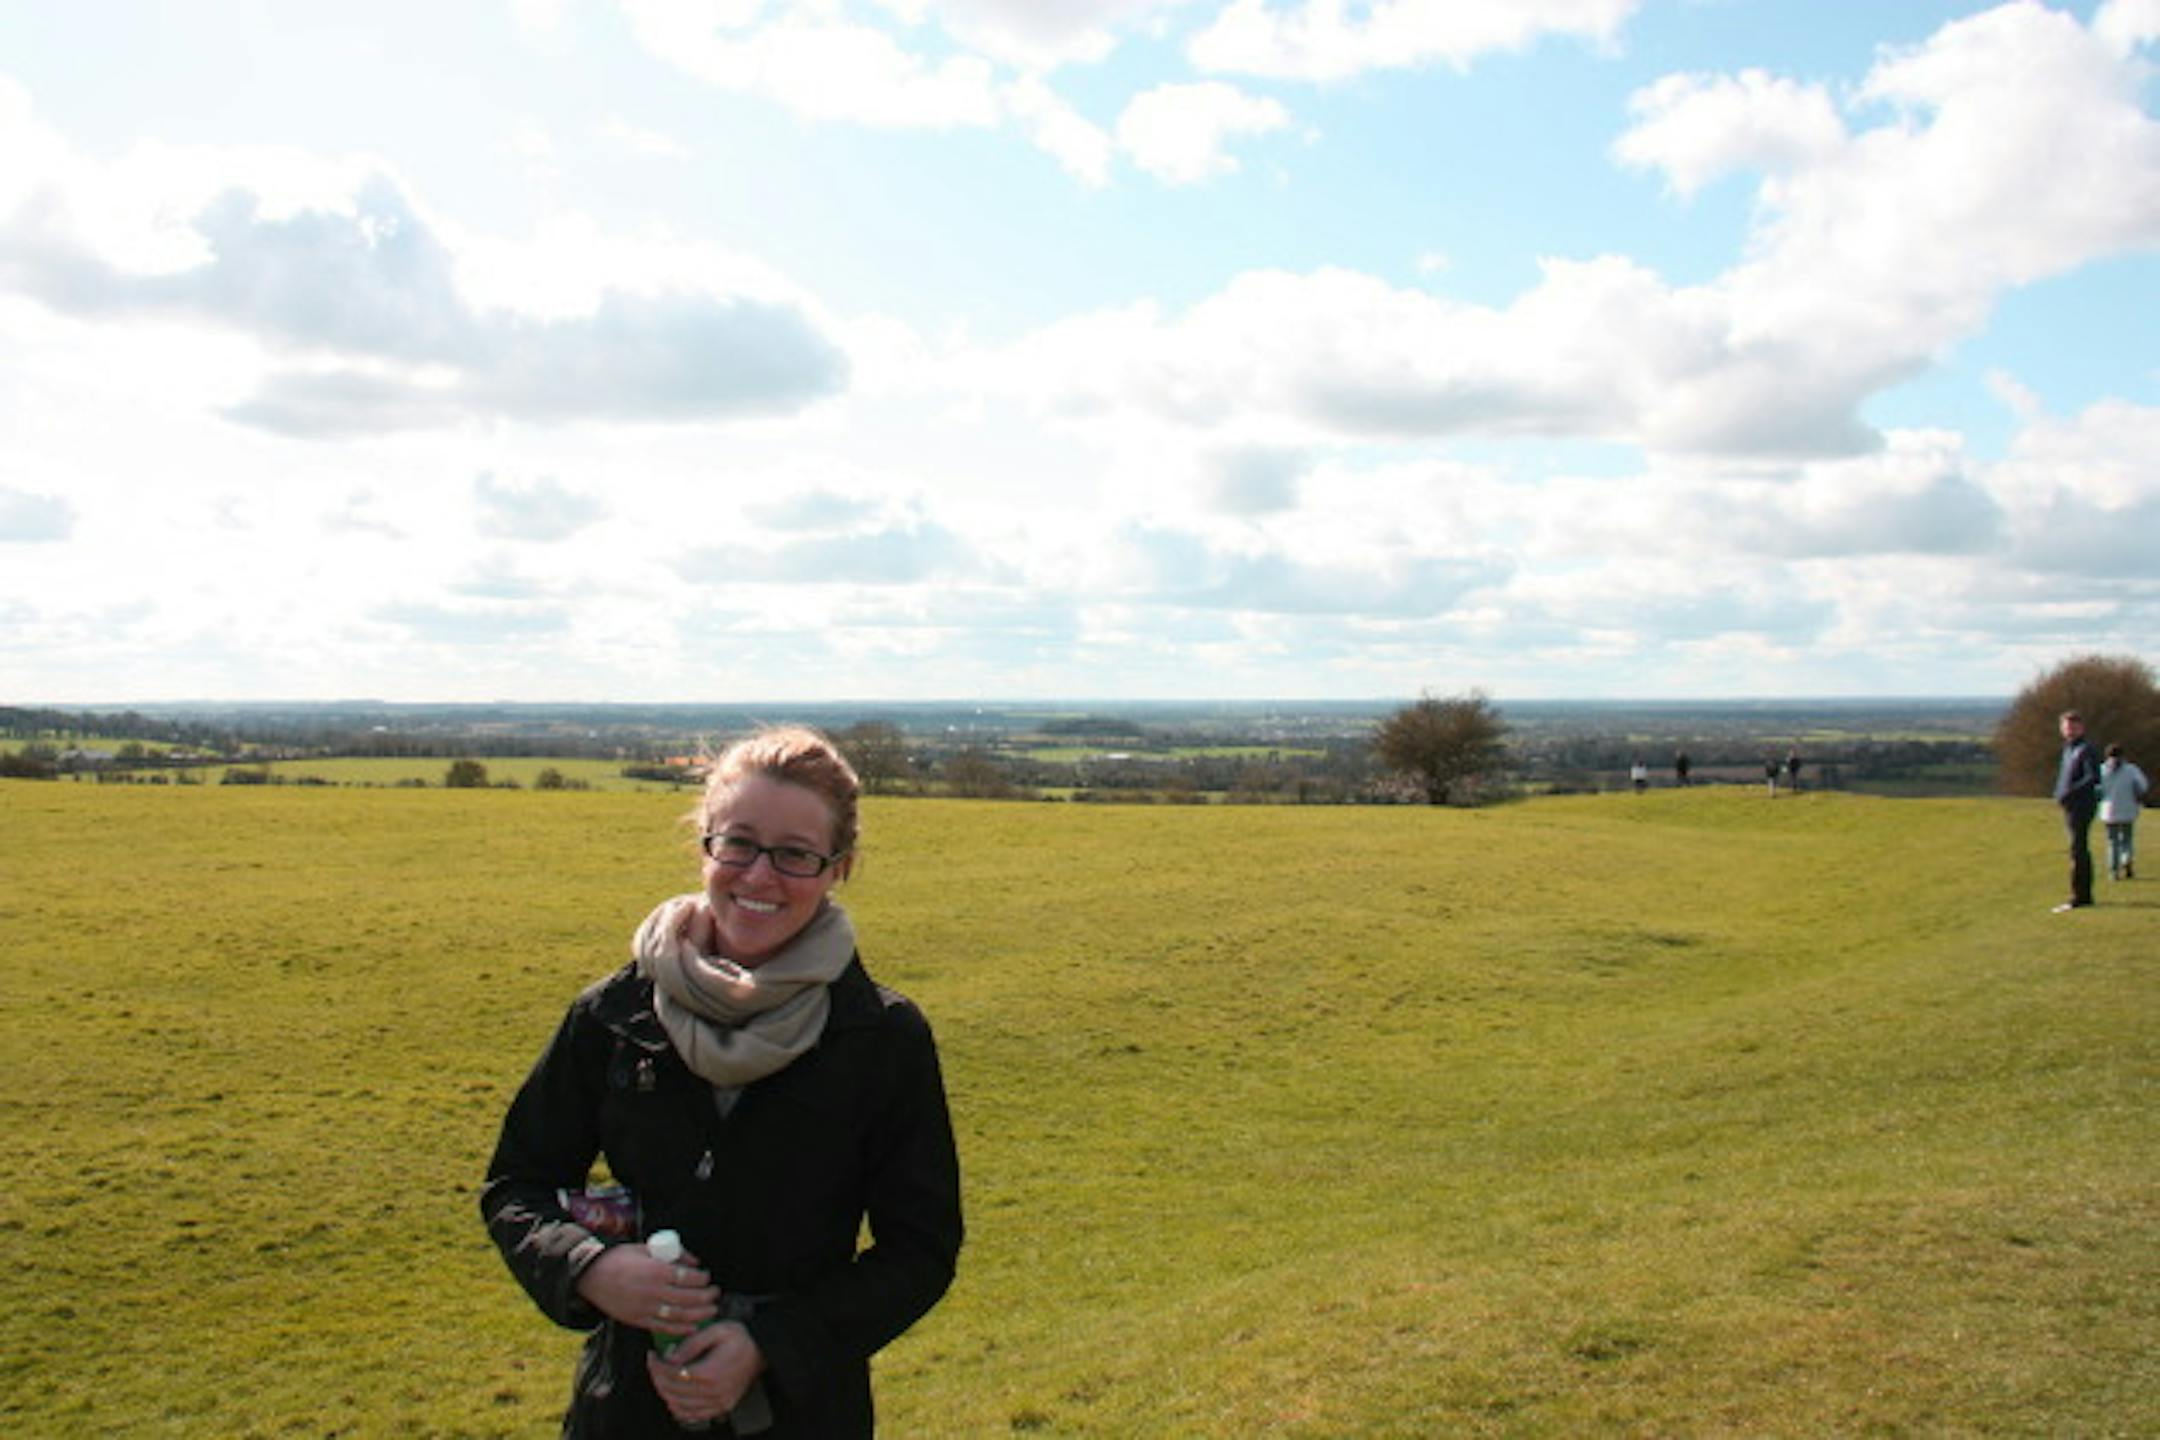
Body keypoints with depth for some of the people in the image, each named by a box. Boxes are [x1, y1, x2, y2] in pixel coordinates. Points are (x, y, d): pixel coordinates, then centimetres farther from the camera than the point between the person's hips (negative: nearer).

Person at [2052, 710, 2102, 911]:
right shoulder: (2068, 749, 18)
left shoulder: (2086, 749, -10)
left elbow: (2093, 777, -20)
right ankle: (2085, 895, 19)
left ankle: (2077, 898, -11)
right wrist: (2059, 793, 10)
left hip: (2081, 806, -9)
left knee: (2078, 851, -10)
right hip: (2070, 807, 9)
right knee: (2081, 852, 13)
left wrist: (2069, 792, -24)